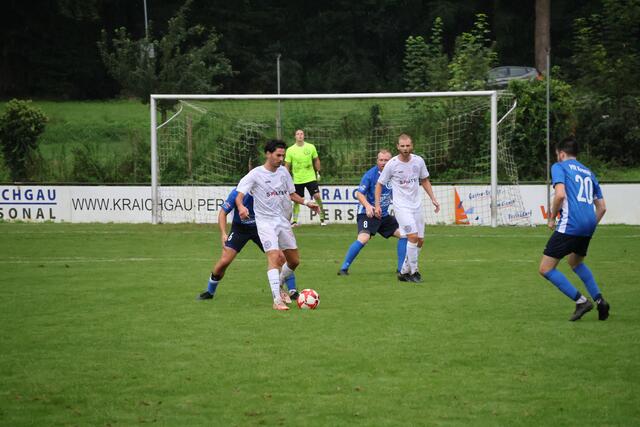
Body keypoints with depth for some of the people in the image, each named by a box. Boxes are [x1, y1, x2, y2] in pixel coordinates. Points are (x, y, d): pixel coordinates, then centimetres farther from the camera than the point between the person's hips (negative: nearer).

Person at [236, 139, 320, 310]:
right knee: (274, 256, -22)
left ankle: (277, 286, 35)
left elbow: (291, 194, 19)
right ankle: (277, 300, -26)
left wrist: (306, 203, 2)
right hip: (265, 221, -7)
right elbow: (239, 195, -15)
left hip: (282, 220, 7)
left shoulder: (283, 172, 8)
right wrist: (241, 207, -37)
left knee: (294, 260, 10)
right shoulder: (256, 174, -9)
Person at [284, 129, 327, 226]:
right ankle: (295, 221, 13)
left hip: (310, 178, 0)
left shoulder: (311, 147, 0)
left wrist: (318, 172, 9)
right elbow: (287, 165, 2)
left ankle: (322, 218, 0)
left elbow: (316, 160, 11)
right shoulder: (290, 150, -3)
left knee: (317, 196, -9)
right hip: (297, 180, 0)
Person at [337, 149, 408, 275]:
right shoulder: (370, 174, -14)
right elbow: (359, 193, -16)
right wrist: (367, 206, -32)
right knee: (363, 239, -26)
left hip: (385, 214, 6)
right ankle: (344, 268, -15)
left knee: (403, 234, 1)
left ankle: (401, 269, 13)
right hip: (368, 213, -6)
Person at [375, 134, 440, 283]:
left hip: (417, 205, 5)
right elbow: (379, 184, 0)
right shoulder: (392, 164, -10)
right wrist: (377, 205, -7)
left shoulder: (418, 161, 0)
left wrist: (433, 199, 8)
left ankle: (404, 272, 17)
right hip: (401, 206, -5)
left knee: (420, 241, 4)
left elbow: (424, 181, 16)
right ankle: (413, 271, -7)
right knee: (413, 236, -19)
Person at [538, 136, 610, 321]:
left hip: (569, 224, -8)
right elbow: (602, 207, 21)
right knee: (575, 262, 31)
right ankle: (599, 300, 16)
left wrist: (551, 218, -2)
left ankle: (581, 301, -10)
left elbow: (560, 194, -14)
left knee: (545, 269, -2)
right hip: (588, 226, 8)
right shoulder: (588, 172, 24)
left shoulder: (559, 167, 4)